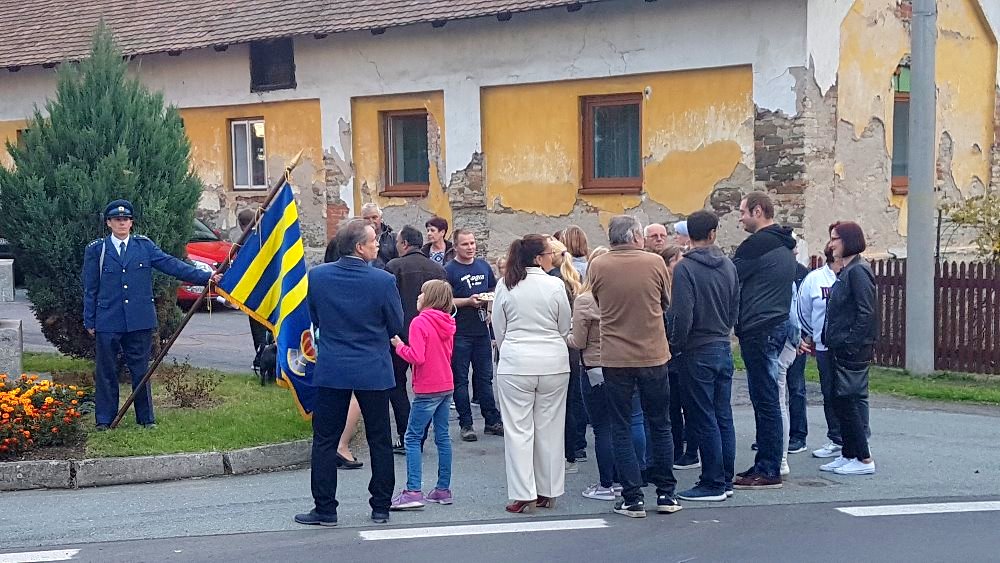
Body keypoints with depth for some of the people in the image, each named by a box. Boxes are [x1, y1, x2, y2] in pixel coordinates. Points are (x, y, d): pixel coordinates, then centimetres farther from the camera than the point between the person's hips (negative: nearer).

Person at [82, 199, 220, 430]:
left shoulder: (144, 246, 7)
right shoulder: (96, 250, 5)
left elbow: (172, 265, 1)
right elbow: (90, 289, 7)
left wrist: (206, 277, -8)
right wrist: (90, 322, 4)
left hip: (139, 321, 1)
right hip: (108, 322, -1)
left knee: (141, 370, 6)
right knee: (106, 372, 4)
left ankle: (146, 418, 16)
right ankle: (104, 420, 13)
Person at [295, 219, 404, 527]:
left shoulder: (317, 276, -6)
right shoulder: (383, 281, -14)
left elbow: (314, 319, 6)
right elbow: (396, 326, -3)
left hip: (331, 370, 1)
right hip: (374, 371, -1)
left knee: (325, 441, 8)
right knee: (380, 441, 12)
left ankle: (325, 509, 9)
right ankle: (381, 507, 17)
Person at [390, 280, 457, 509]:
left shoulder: (420, 322, -14)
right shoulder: (447, 324, 9)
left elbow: (416, 356, -22)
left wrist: (399, 345, -7)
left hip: (427, 390, -8)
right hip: (446, 386, 8)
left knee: (412, 438, -4)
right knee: (442, 437, 12)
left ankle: (413, 491, -11)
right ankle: (443, 489, 15)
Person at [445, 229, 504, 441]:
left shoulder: (483, 265, 10)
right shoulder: (449, 270, -6)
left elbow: (494, 290, 21)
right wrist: (468, 301, -19)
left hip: (482, 330, 5)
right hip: (459, 333, -5)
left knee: (485, 377, 11)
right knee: (460, 379, 3)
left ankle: (492, 421, 17)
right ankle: (466, 424, 8)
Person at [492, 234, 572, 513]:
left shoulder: (505, 285, -4)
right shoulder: (555, 285, -7)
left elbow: (498, 327, 4)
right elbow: (565, 328, 4)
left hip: (515, 364, 0)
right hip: (553, 363, 0)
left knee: (518, 429, 3)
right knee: (550, 427, 10)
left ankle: (523, 495, 1)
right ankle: (548, 492, 17)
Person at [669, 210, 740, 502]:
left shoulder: (685, 268, -15)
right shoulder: (728, 266, 6)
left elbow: (682, 315, -20)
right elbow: (735, 310, 11)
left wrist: (676, 346, -7)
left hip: (698, 352, -7)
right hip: (724, 349, 7)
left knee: (704, 420, -1)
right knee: (724, 417, 12)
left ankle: (713, 484, 2)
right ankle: (725, 480, 17)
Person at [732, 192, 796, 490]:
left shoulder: (758, 244, -13)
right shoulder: (783, 246, 18)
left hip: (759, 329, -10)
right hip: (777, 325, 10)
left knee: (765, 399, -6)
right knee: (766, 398, 12)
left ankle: (769, 471, -3)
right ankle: (765, 465, 16)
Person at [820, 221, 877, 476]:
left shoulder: (858, 270, -14)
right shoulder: (846, 270, 16)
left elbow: (866, 312, -19)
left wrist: (852, 343, -20)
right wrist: (829, 340, 13)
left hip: (852, 349, -10)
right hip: (840, 348, 10)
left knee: (847, 402, -6)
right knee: (840, 402, 12)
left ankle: (864, 459, 1)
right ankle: (848, 455, 19)